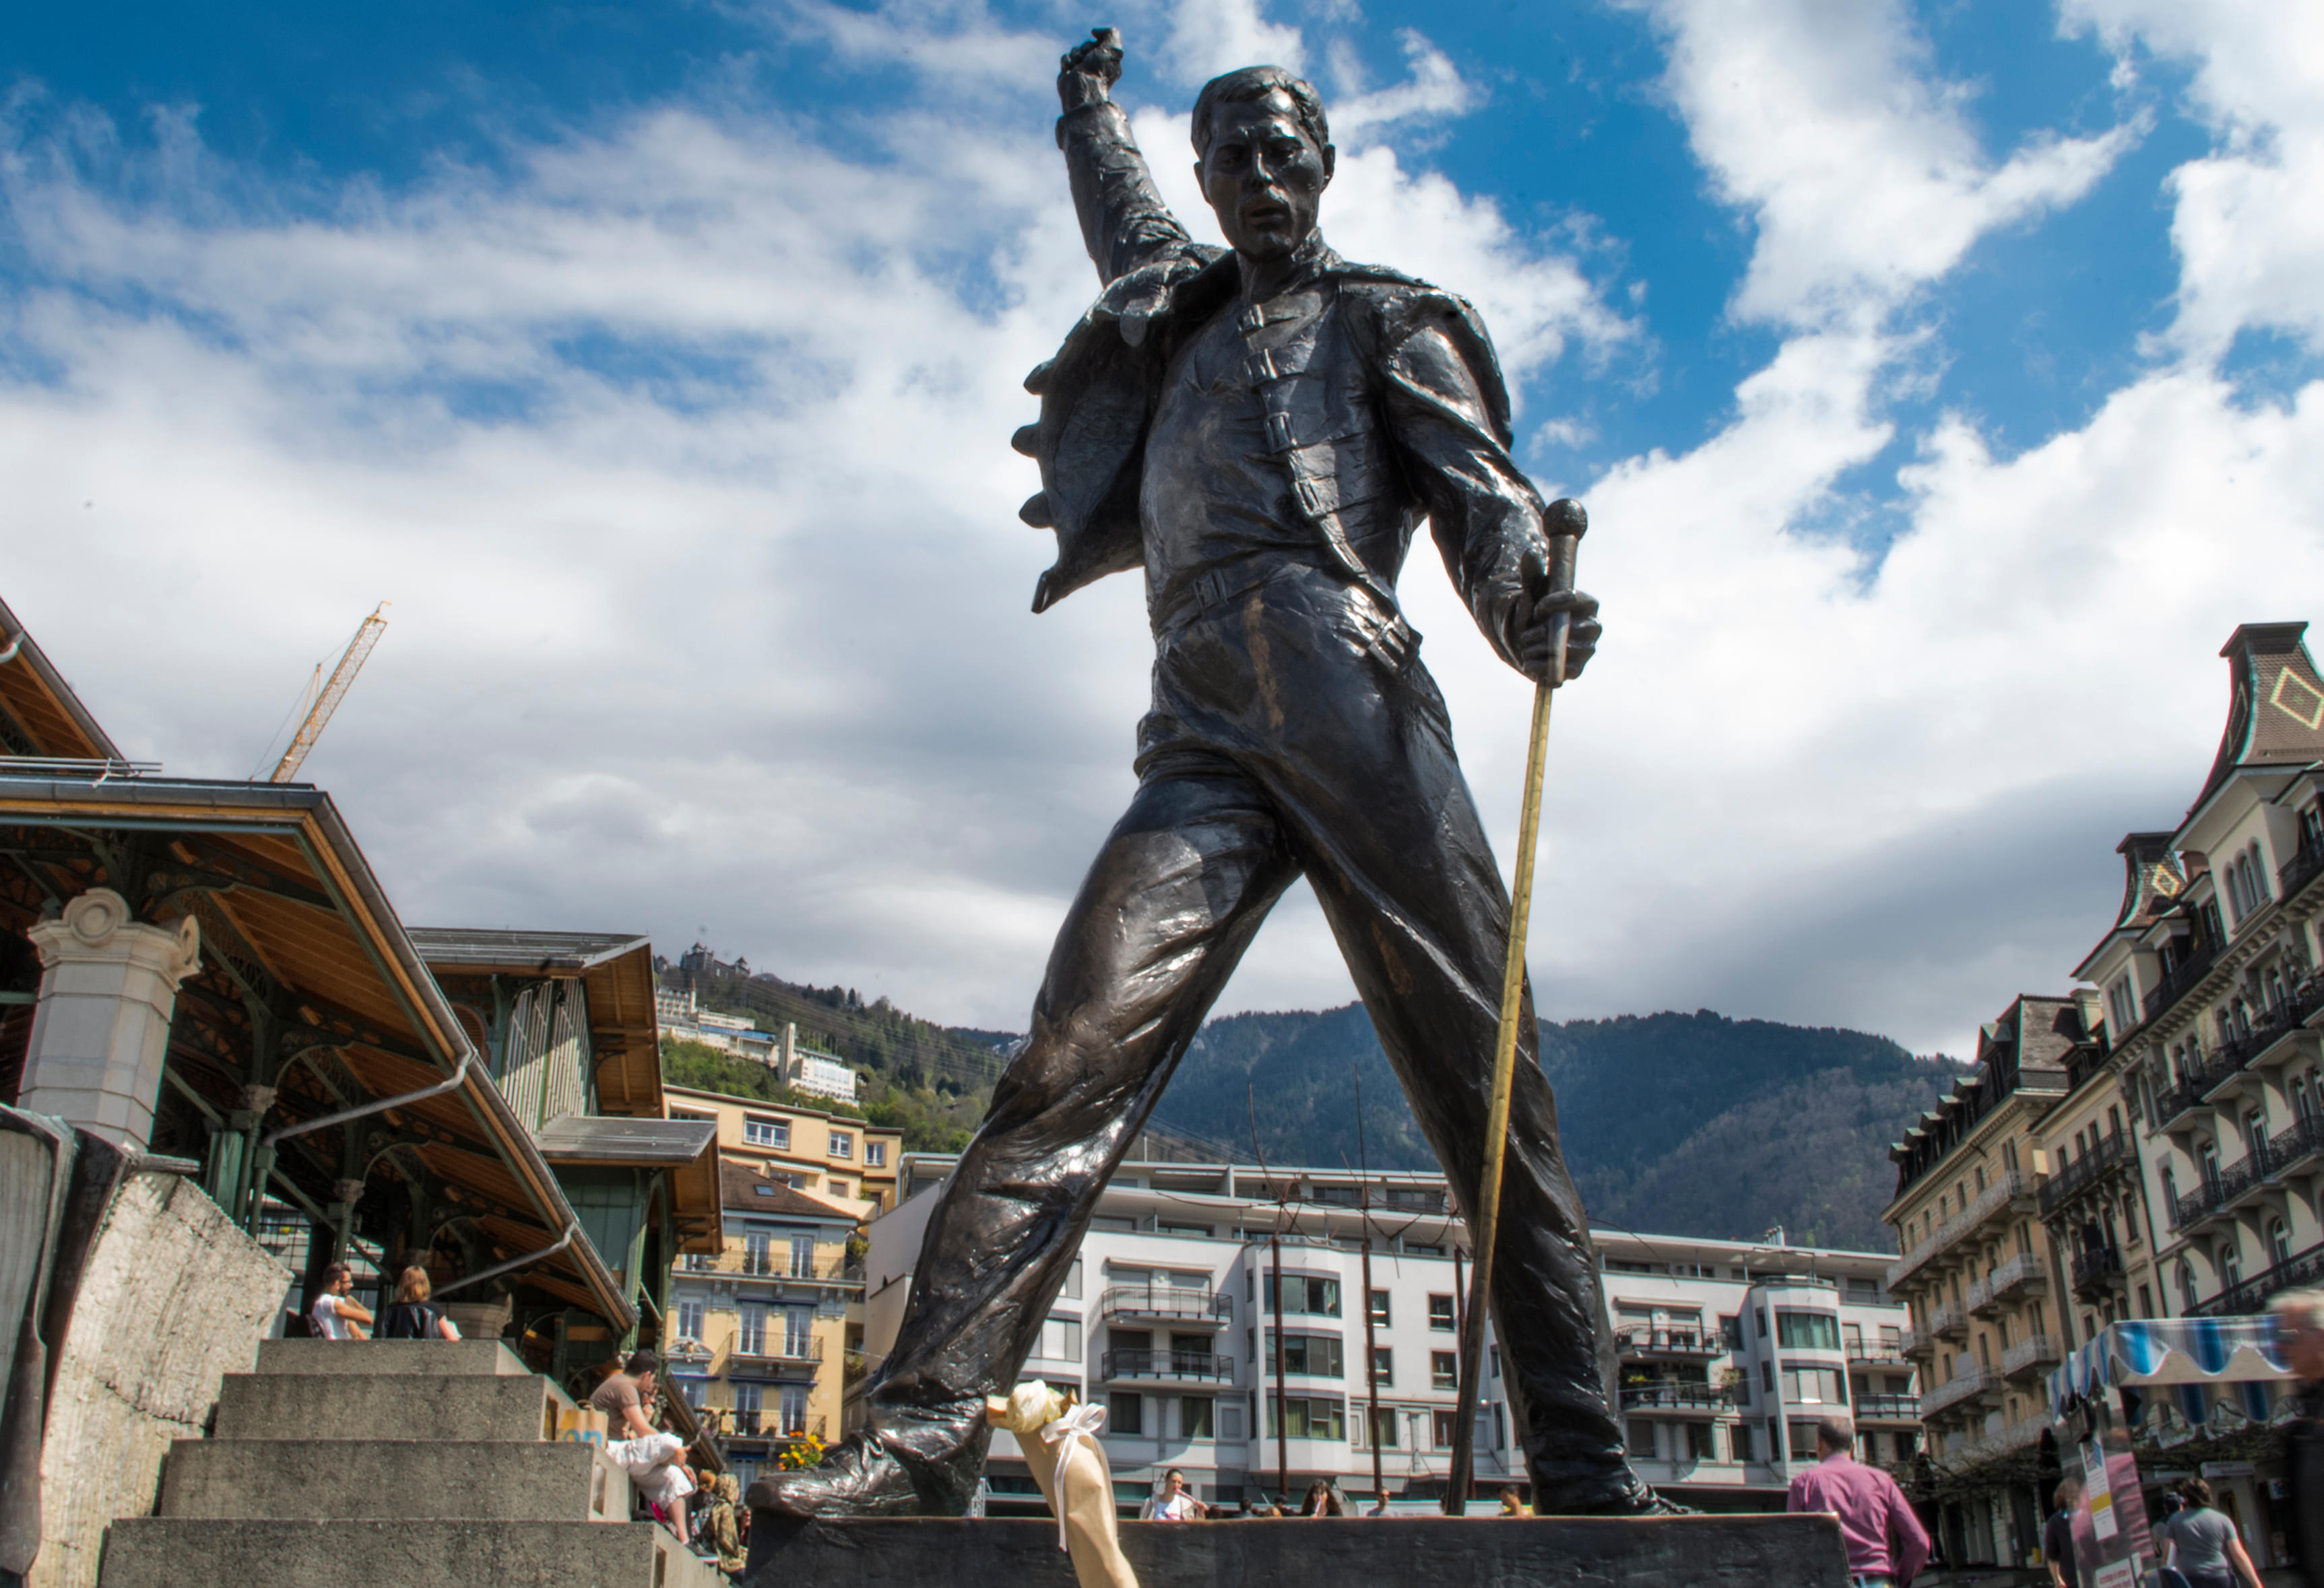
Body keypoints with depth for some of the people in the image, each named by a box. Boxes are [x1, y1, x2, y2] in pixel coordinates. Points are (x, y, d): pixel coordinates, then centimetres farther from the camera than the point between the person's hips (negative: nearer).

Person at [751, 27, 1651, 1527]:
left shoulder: (1387, 319, 20)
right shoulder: (1188, 305, 33)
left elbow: (1473, 475, 2)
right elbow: (1124, 201, 56)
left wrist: (1529, 593, -19)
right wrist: (1093, 99, 73)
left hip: (1356, 711, -3)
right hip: (1204, 742, 3)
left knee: (1486, 1076, -8)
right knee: (1076, 1059, -14)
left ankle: (1585, 1463, -4)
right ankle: (924, 1428, -18)